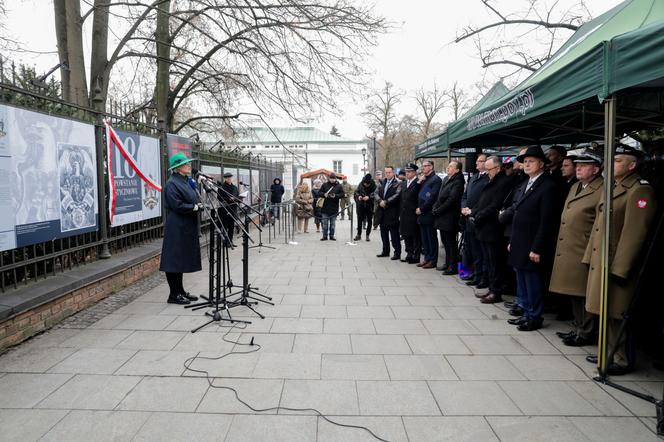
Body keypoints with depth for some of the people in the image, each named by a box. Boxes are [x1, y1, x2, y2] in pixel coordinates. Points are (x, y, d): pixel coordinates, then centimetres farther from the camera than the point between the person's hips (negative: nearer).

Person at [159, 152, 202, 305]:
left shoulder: (186, 181, 14)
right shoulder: (172, 184, -13)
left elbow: (193, 200, 22)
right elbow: (177, 205, -21)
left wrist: (199, 204, 1)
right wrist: (195, 207, -14)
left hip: (187, 227, 9)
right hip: (177, 228, -9)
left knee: (182, 261, 14)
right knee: (175, 260, -2)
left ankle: (180, 291, 23)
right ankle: (174, 294, 6)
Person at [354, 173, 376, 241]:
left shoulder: (373, 185, -13)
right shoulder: (360, 184, -5)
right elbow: (356, 192, 4)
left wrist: (369, 197, -31)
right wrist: (358, 196, -15)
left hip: (370, 206, -2)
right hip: (361, 205, 2)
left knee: (369, 221, 6)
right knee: (359, 220, 8)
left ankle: (367, 235, 17)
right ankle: (359, 235, 19)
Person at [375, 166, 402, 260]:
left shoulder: (398, 183, -6)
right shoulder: (382, 183, 14)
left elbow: (397, 195, -17)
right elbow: (376, 193, 8)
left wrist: (386, 202, -18)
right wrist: (380, 201, -12)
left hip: (392, 213, -7)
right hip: (382, 213, 7)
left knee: (394, 234, -3)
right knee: (384, 233, 14)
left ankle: (397, 253, 4)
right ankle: (385, 251, 26)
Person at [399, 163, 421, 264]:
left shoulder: (418, 183, -11)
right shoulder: (403, 184, 15)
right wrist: (400, 214, 15)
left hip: (414, 215, -8)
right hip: (404, 215, 8)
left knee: (416, 236, 1)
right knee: (406, 236, 14)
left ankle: (416, 256, 8)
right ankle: (409, 255, 24)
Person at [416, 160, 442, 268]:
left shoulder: (436, 179, -9)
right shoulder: (423, 179, 16)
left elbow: (432, 197, -17)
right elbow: (419, 195, 15)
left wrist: (421, 209, -14)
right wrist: (419, 183, 1)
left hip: (429, 214, -8)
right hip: (421, 214, 8)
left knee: (431, 238, -1)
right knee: (424, 238, 12)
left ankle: (432, 260, 6)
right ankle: (427, 258, 20)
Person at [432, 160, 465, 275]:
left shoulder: (458, 182, -14)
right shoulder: (446, 179, 13)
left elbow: (451, 200, -20)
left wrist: (438, 210, -16)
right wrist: (435, 207, 3)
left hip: (450, 217, -9)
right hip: (442, 217, 9)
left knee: (451, 242, -2)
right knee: (445, 241, 16)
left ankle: (453, 267, 7)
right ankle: (448, 264, 27)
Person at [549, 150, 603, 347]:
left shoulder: (601, 191, -12)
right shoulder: (575, 187, 15)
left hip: (583, 254, -9)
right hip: (567, 252, 9)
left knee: (583, 294, 3)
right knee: (573, 293, 17)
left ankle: (585, 334, 16)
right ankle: (578, 328, 31)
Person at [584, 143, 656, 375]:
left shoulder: (640, 190, -13)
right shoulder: (611, 187, 15)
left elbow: (634, 233, -18)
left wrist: (619, 268, -20)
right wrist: (589, 256, 14)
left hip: (617, 265, -8)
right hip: (600, 261, 8)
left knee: (616, 314, 1)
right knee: (606, 312, 16)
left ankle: (623, 360, 15)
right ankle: (610, 352, 30)